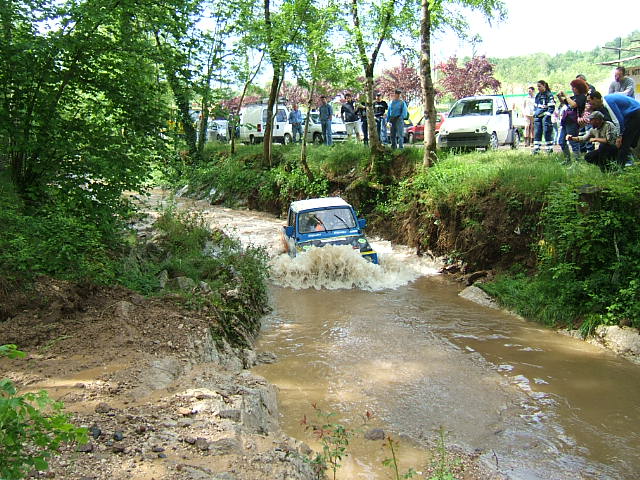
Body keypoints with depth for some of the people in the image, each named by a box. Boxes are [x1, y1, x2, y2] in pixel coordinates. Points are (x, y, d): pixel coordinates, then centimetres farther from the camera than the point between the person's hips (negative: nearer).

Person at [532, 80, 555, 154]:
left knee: (547, 132, -4)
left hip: (545, 117, -7)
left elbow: (552, 107, -11)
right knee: (537, 133, 4)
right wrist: (534, 114, 13)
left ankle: (549, 148, 4)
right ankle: (536, 148, 7)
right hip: (538, 117, 7)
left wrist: (547, 116, -18)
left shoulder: (549, 95, -6)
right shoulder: (537, 95, 16)